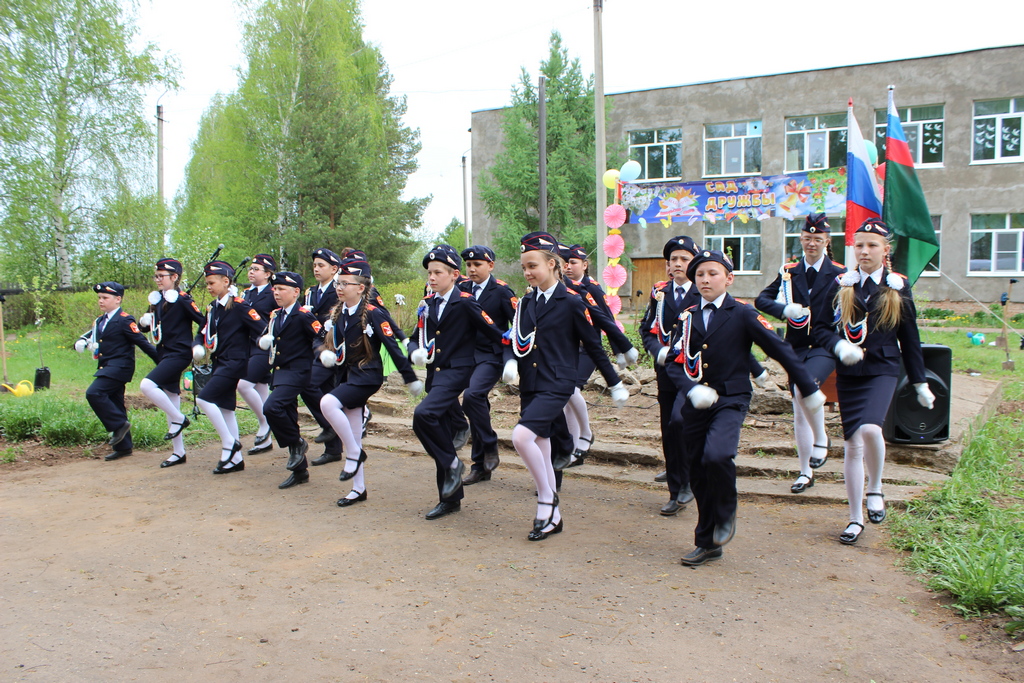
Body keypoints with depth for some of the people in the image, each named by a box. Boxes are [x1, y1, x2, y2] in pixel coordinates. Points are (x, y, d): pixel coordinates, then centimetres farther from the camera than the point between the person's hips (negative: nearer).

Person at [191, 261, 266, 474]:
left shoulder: (239, 305, -12)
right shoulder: (213, 307, 12)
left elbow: (263, 328, -17)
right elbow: (203, 333, 12)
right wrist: (198, 347, -6)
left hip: (235, 362, -9)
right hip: (220, 362, 9)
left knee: (204, 399, -18)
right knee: (225, 408, 10)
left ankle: (229, 443, -5)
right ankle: (235, 458, 18)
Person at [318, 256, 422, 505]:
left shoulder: (373, 314, -13)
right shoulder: (338, 313, 8)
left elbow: (393, 346, -14)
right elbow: (332, 342, 19)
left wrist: (410, 378, -15)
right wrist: (326, 354, -3)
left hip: (367, 376, -7)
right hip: (347, 376, 7)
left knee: (327, 402, -29)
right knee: (353, 436, 9)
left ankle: (354, 453, -11)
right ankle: (358, 489, 21)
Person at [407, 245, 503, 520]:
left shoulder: (465, 302, -10)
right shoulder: (428, 303, 10)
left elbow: (492, 332, -9)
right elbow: (417, 338, 12)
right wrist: (415, 352, -8)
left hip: (456, 371, -7)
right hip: (434, 372, 7)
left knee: (423, 414, -28)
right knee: (440, 432, 10)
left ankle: (453, 463, -5)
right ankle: (451, 498, 21)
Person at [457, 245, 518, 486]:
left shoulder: (501, 291, -7)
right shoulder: (462, 290, 7)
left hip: (492, 356, -5)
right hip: (469, 355, 5)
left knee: (472, 395, -26)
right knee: (477, 404, 9)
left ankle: (490, 447, -6)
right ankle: (480, 466, 19)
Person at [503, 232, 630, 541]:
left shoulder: (571, 303, -8)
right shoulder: (526, 302, 9)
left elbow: (594, 346, -3)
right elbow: (514, 341, 11)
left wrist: (615, 384, 3)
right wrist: (510, 362, -12)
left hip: (556, 385, -7)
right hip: (529, 386, 7)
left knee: (521, 436, -24)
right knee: (540, 450, 11)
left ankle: (547, 496, -2)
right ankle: (552, 517, 25)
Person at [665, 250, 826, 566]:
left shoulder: (742, 314, -4)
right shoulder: (688, 317, 7)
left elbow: (780, 349, -1)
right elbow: (674, 363, 2)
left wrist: (809, 389, 2)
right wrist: (692, 390, -18)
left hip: (731, 400, -4)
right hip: (696, 406, 4)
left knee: (716, 456, -28)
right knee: (699, 475, 8)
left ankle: (726, 514, 2)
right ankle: (707, 543, 26)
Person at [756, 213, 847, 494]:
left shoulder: (839, 274, -1)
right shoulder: (789, 272, 6)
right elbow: (762, 300, 3)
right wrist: (784, 309, -15)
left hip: (825, 347, -3)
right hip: (797, 348, 4)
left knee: (805, 387, -32)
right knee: (799, 413, 8)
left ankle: (821, 439, -6)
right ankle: (805, 472, 22)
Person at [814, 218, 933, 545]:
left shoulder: (898, 287, 3)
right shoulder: (841, 285, 4)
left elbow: (909, 339, 7)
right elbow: (819, 328, 3)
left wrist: (920, 383, 9)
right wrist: (839, 346, -17)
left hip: (882, 370, -2)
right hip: (848, 373, 2)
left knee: (869, 429, -26)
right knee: (852, 445, 4)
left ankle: (875, 491, 2)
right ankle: (855, 518, 17)